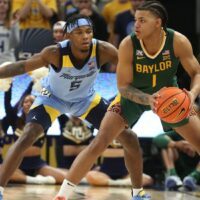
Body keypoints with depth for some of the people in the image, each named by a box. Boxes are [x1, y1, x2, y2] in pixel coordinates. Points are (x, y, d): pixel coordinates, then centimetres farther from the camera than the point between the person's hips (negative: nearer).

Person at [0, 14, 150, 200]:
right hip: (52, 97, -3)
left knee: (129, 138, -3)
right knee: (27, 137, -26)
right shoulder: (55, 53, -35)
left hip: (86, 99, 3)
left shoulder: (103, 50, -31)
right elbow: (22, 67, -27)